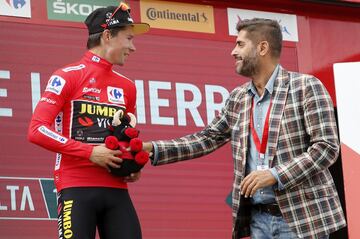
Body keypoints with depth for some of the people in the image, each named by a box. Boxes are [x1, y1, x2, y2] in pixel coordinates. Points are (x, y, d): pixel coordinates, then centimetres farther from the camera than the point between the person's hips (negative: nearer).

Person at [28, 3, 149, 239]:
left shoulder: (127, 87, 17)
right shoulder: (67, 77, -1)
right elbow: (37, 130, -9)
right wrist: (90, 152, -15)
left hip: (116, 190, 6)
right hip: (77, 188, -6)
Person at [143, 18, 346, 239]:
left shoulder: (306, 87, -7)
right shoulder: (237, 99, 12)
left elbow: (327, 147, -12)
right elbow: (207, 138, 18)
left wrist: (275, 175, -20)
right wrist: (153, 149, 7)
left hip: (301, 217, -6)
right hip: (258, 218, 6)